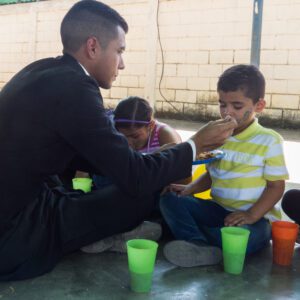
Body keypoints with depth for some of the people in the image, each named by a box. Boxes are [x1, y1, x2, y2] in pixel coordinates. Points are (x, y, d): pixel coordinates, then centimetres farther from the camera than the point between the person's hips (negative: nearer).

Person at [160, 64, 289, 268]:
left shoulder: (269, 141, -6)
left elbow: (276, 185, -8)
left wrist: (252, 215, -21)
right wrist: (189, 189, -4)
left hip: (255, 215, -5)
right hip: (218, 209, 5)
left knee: (250, 238, -39)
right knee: (170, 199, -14)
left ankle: (191, 233, -21)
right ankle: (202, 248, -37)